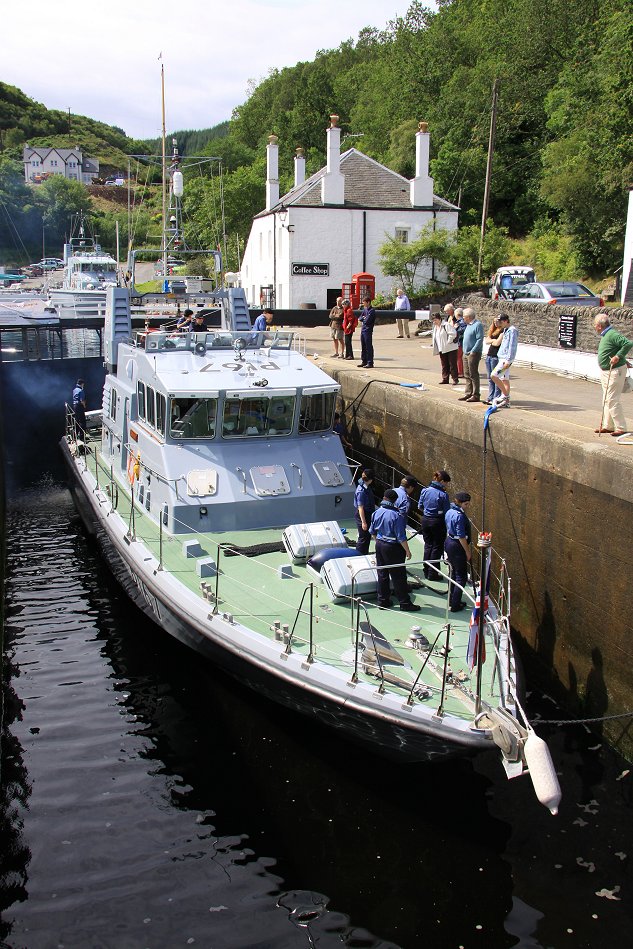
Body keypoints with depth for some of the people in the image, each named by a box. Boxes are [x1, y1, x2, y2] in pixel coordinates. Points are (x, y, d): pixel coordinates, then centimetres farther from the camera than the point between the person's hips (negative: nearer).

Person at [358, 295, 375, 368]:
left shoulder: (372, 311, -14)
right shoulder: (364, 309, 13)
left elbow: (367, 321, -19)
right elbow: (360, 318, 12)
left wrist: (363, 318, 0)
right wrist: (363, 318, -7)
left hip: (368, 331, -9)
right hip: (363, 329, 9)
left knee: (369, 347, -6)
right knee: (363, 346, 14)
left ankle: (370, 363, -3)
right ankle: (364, 361, 23)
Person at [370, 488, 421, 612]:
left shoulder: (377, 513, -1)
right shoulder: (397, 516, -21)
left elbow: (372, 532, 11)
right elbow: (401, 537, -19)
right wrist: (407, 551, -8)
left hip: (379, 545, 6)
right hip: (393, 548, -6)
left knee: (382, 574, 16)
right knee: (398, 577, 2)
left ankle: (382, 601, 23)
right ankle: (405, 603, 10)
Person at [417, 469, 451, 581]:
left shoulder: (425, 491, -2)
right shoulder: (443, 494, -17)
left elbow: (420, 507, 8)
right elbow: (447, 511, -14)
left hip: (425, 520, 5)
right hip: (438, 522, -5)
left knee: (428, 545, 17)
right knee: (437, 547, 7)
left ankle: (426, 572, 23)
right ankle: (432, 574, 11)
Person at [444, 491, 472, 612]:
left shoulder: (449, 512, 6)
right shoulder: (459, 515, -22)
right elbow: (461, 537, -22)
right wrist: (467, 552, -13)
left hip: (448, 543, 9)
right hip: (457, 547, -9)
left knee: (453, 573, 19)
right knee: (461, 577, 0)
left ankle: (452, 601, 28)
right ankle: (455, 605, 2)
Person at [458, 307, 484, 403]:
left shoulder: (478, 325, -13)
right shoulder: (468, 325, 16)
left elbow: (480, 339, -19)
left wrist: (473, 351, -20)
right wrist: (465, 351, 15)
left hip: (473, 354, -9)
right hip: (466, 353, 9)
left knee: (473, 375, -6)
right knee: (467, 374, 12)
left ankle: (476, 395, -2)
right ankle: (468, 393, 19)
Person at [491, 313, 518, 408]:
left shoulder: (512, 330, -12)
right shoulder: (505, 330, 18)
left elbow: (512, 347, -18)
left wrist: (508, 360, -22)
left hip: (506, 359, -10)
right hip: (502, 358, 10)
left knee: (494, 375, -16)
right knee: (504, 380, 9)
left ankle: (505, 395, -8)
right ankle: (506, 402, 12)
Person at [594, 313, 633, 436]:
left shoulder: (612, 334, -19)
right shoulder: (605, 335, 12)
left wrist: (618, 356, -28)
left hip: (615, 371, -11)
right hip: (605, 371, 11)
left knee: (613, 400, -9)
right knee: (606, 400, 15)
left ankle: (621, 428, -4)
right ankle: (608, 426, 23)